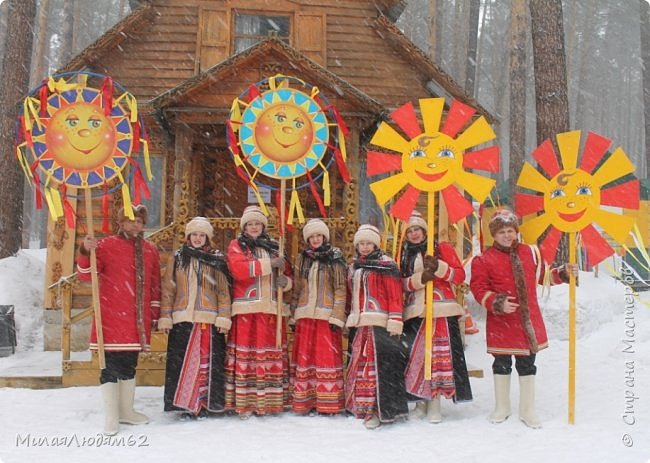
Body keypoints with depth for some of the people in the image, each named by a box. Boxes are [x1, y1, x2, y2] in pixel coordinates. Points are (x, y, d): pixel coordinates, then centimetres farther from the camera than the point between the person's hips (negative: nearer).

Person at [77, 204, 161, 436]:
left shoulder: (151, 250, 12)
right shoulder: (107, 245, -1)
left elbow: (155, 285, 16)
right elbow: (86, 275, -6)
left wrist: (155, 313, 14)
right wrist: (86, 252, -23)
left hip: (138, 320, 4)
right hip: (112, 318, -4)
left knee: (129, 365, 14)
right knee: (111, 366, -3)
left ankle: (126, 410, 27)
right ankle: (111, 417, 6)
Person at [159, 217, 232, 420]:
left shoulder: (217, 259, 7)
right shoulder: (177, 258, 9)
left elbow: (223, 291, 3)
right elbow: (167, 289, 7)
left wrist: (224, 317, -5)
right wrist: (165, 317, 0)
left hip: (209, 320, -1)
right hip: (183, 320, 1)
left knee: (207, 363, 0)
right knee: (183, 362, -1)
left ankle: (203, 405, 10)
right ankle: (186, 405, 8)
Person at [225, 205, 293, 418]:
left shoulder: (273, 247, 17)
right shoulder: (236, 245, 6)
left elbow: (287, 273, 19)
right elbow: (238, 269, -13)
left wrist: (285, 281, -5)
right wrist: (269, 263, -15)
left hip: (272, 310, 4)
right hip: (246, 310, -4)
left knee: (273, 354, 2)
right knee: (246, 354, -5)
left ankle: (271, 399, 10)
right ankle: (245, 403, 0)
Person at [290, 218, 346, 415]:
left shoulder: (335, 259, 1)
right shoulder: (302, 259, 12)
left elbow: (340, 289, -3)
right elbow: (296, 289, 14)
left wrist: (337, 317, -10)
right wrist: (293, 313, 9)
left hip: (326, 315, -3)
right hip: (305, 315, 3)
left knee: (328, 356, -4)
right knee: (305, 357, 4)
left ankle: (328, 402, 3)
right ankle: (305, 401, 10)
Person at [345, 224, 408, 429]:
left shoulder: (386, 265, -1)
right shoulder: (353, 268, 19)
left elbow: (395, 295, -7)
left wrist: (395, 321, -14)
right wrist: (350, 319, 19)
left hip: (379, 323, -6)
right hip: (359, 324, 7)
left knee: (378, 365, -10)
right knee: (360, 364, 8)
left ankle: (378, 410, -7)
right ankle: (362, 406, 17)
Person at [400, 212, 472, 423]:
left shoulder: (442, 248, 6)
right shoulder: (404, 255, 15)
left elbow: (460, 275, 1)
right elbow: (400, 283, 7)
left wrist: (439, 267, -14)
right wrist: (419, 278, -11)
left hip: (441, 310, -2)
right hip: (415, 311, 3)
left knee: (440, 354, -8)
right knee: (416, 355, -3)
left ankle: (435, 403, -2)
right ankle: (421, 401, 7)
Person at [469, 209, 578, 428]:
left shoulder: (531, 252, 7)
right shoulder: (484, 259, -6)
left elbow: (542, 275, 20)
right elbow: (479, 288, -9)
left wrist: (564, 273, 7)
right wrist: (498, 303, -21)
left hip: (529, 320, 3)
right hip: (501, 322, -3)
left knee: (527, 365, 10)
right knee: (502, 364, 10)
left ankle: (527, 410, 23)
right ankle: (502, 408, 28)